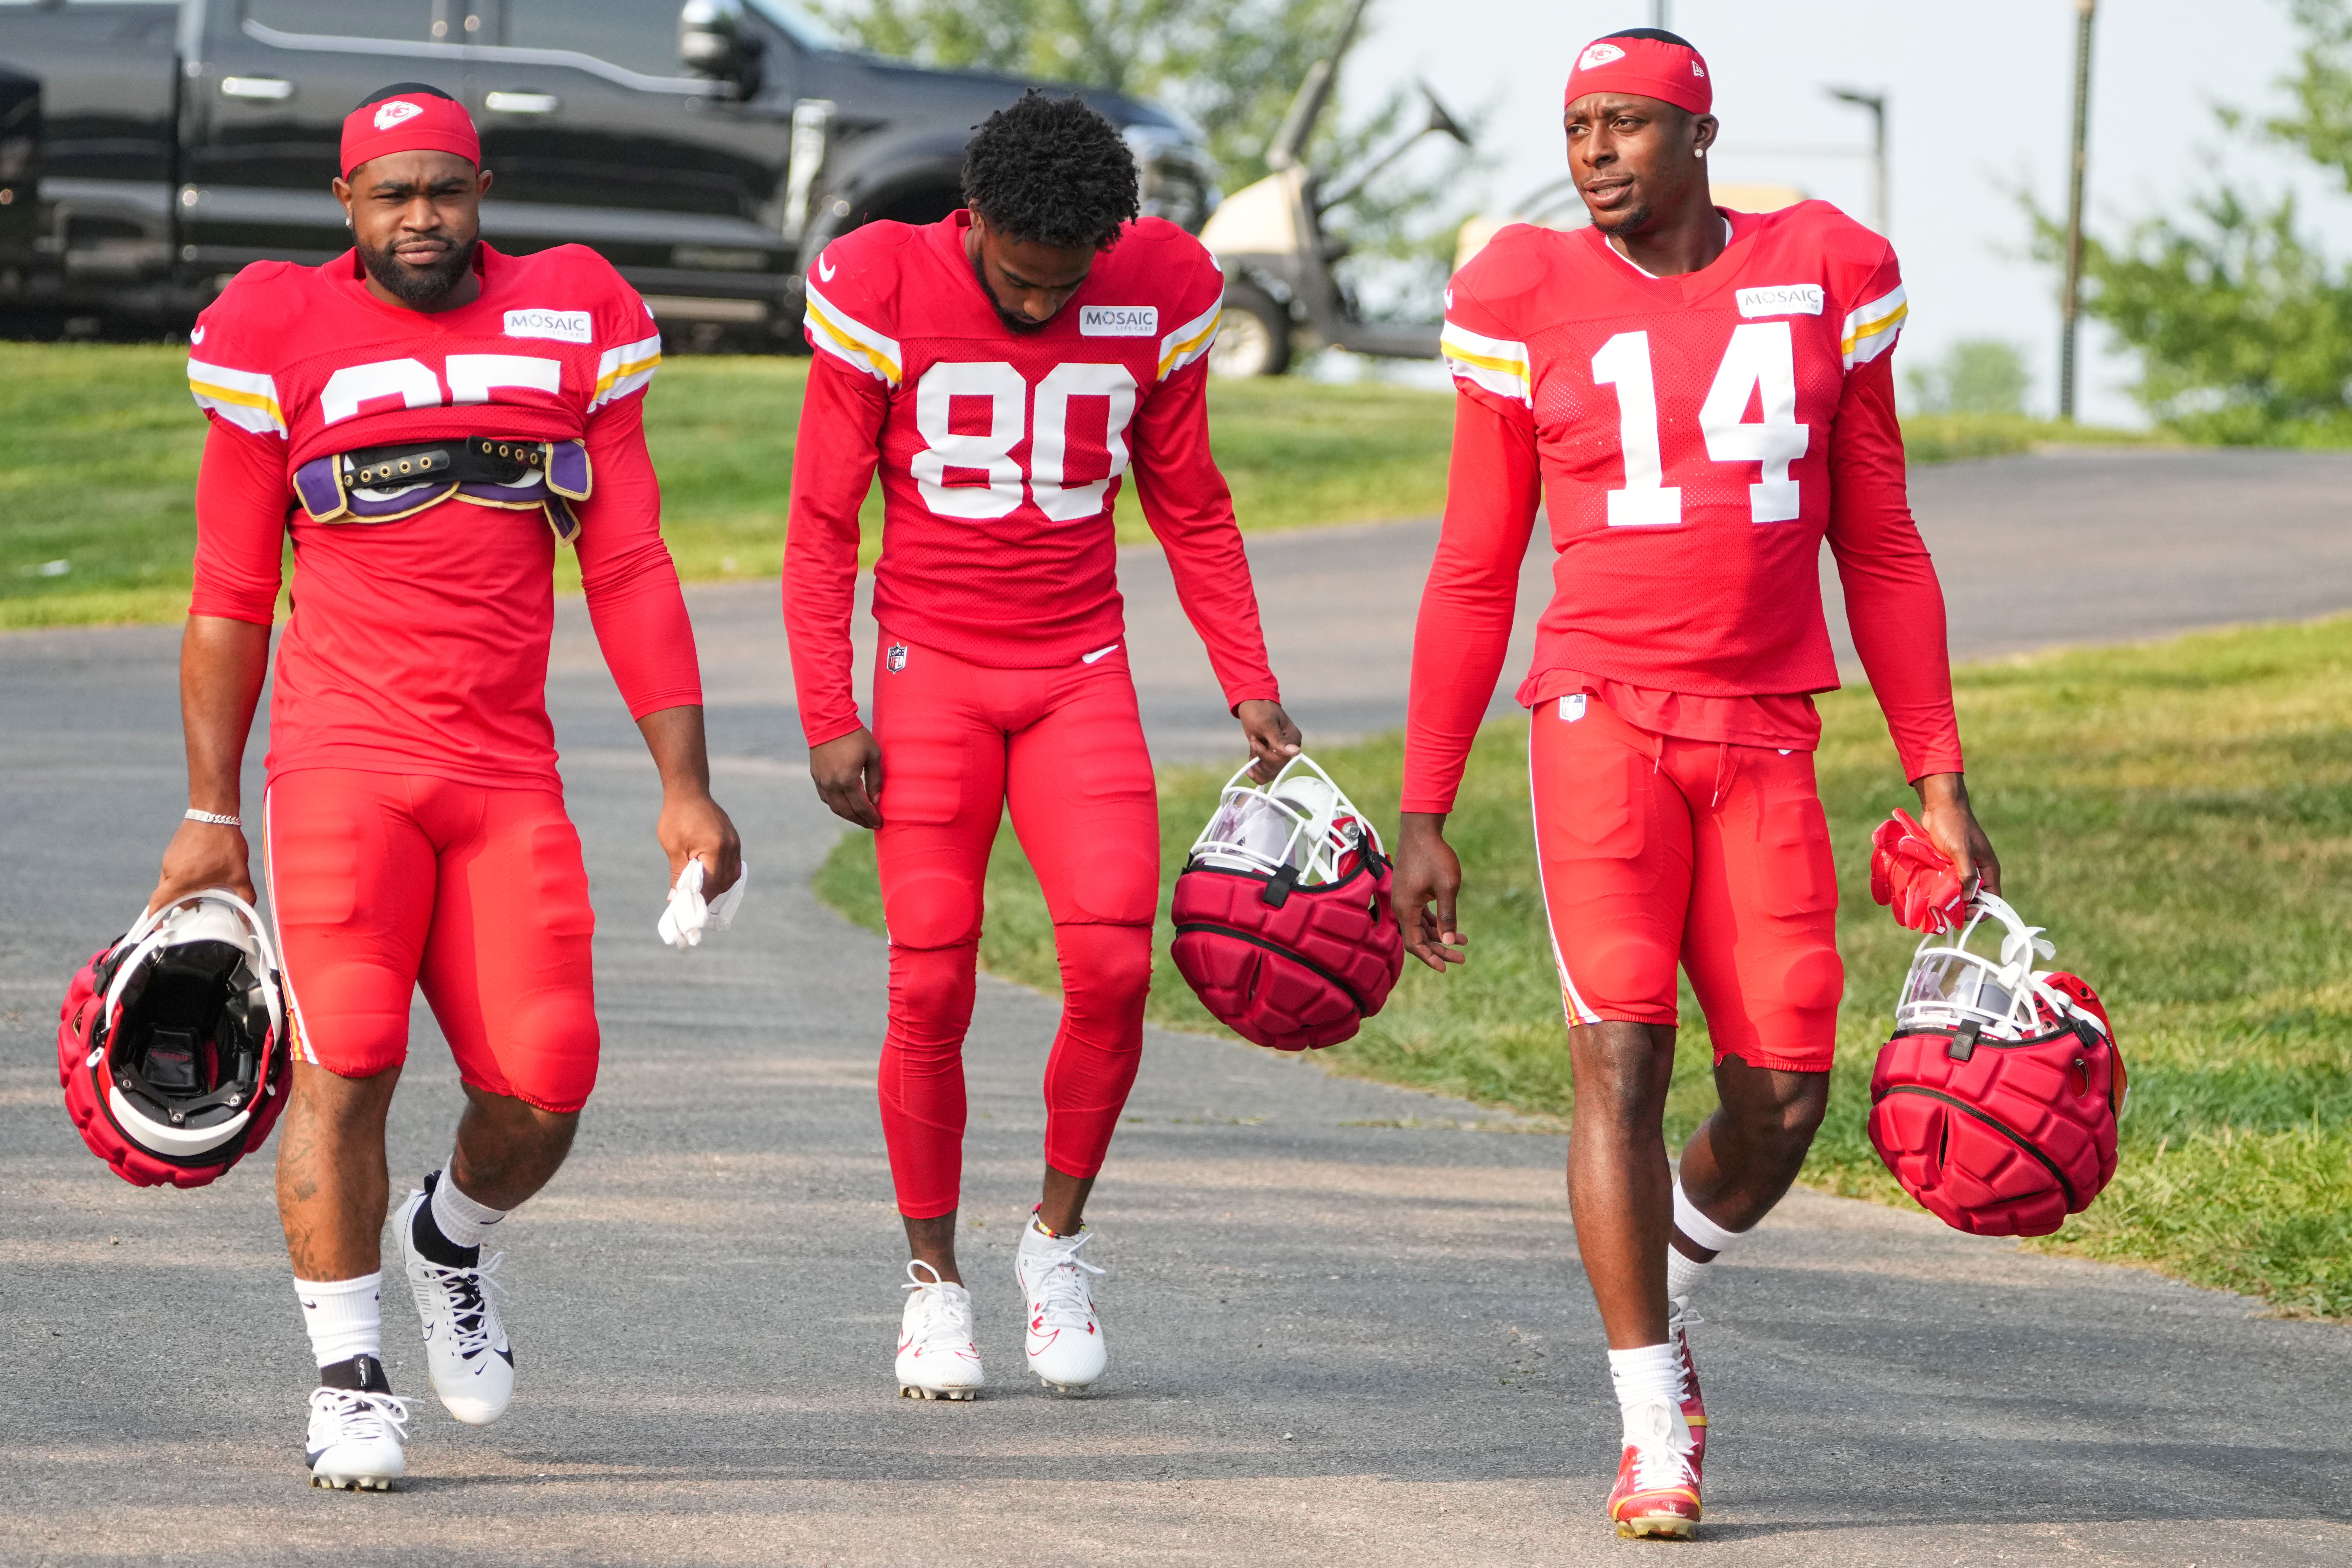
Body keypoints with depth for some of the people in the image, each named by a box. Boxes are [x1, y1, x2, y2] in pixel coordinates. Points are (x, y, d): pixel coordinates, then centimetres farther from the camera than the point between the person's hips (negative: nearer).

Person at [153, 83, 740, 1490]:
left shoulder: (573, 324, 9)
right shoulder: (287, 339, 3)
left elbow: (629, 571, 12)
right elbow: (232, 597, 9)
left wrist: (685, 785, 8)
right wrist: (211, 816, 8)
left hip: (508, 770, 2)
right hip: (344, 754, -2)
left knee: (542, 1093, -6)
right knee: (344, 1060, -15)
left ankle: (451, 1240, 28)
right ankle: (350, 1376, -2)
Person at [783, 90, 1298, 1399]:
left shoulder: (1157, 298, -3)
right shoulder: (885, 296, -10)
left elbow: (1191, 512, 9)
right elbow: (823, 524, -2)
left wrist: (1249, 688, 4)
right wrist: (829, 716, -7)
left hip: (1080, 675, 2)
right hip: (933, 674, -2)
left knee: (1115, 962, -14)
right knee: (932, 987, -7)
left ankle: (1059, 1240, 6)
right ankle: (935, 1278, 9)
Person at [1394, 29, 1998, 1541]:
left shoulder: (1825, 279, 5)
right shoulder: (1533, 300, 2)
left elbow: (1880, 552, 12)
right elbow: (1474, 576, 8)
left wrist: (1942, 780, 8)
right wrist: (1425, 816, 6)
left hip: (1765, 737, 2)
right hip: (1604, 714, -2)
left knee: (1784, 1100, -3)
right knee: (1625, 1053, -14)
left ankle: (1668, 1289, 29)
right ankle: (1656, 1431, -6)